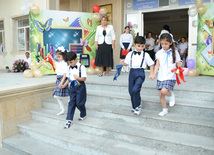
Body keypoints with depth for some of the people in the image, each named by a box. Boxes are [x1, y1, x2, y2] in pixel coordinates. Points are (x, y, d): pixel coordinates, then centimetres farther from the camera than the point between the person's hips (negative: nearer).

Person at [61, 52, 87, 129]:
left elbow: (84, 78, -13)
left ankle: (83, 115, 30)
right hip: (72, 86, 5)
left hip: (80, 86, -5)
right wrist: (64, 85, 4)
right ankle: (69, 120, 10)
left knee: (79, 103, 2)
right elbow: (69, 78, 12)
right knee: (71, 103, 5)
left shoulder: (81, 67, -12)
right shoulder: (69, 67, 5)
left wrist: (77, 78, -30)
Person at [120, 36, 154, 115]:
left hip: (140, 73, -4)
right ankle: (134, 107, 29)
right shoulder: (130, 54, 10)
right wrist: (122, 63, -7)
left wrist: (151, 74, 0)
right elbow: (126, 63, 15)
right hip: (132, 72, 4)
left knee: (135, 89, -22)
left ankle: (138, 106, 0)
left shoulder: (145, 55, 3)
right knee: (131, 91, 8)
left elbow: (151, 64, 7)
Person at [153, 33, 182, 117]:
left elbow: (178, 63, 4)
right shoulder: (159, 53, 5)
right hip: (161, 77, 3)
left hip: (170, 76, -3)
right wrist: (154, 74, -7)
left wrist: (180, 64, -20)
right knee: (160, 94, 6)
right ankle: (165, 109, 27)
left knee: (164, 91, -23)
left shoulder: (174, 52, 0)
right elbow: (157, 65, 5)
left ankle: (171, 95, 13)